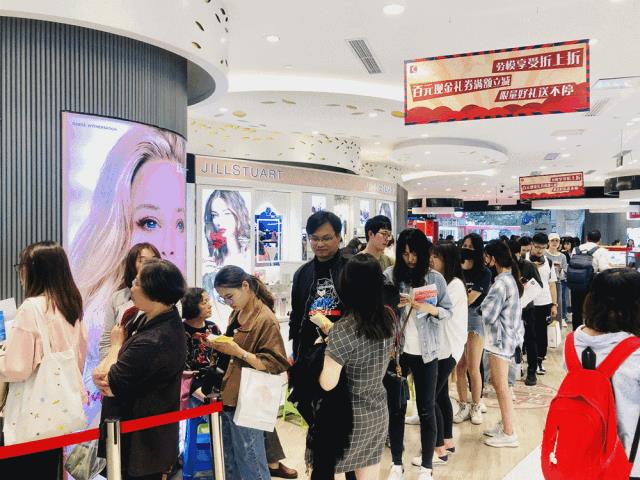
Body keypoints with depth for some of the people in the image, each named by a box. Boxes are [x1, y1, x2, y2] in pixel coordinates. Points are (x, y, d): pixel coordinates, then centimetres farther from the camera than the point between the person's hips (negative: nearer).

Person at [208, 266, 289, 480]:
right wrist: (219, 344, 3)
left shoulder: (266, 319, -16)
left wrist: (239, 352, -25)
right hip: (228, 398, 8)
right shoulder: (237, 314, 9)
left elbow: (275, 365, -18)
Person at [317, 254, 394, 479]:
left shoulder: (343, 329, -23)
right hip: (379, 412, 6)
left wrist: (325, 351, -6)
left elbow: (328, 384, -21)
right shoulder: (386, 320, -3)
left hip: (350, 417, -6)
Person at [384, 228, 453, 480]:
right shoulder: (389, 275, -3)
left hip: (425, 352, 0)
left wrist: (429, 309, -20)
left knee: (426, 409, 8)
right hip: (396, 350, 1)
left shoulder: (436, 278, -2)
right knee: (395, 407, 10)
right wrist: (392, 305, -19)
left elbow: (448, 312, -2)